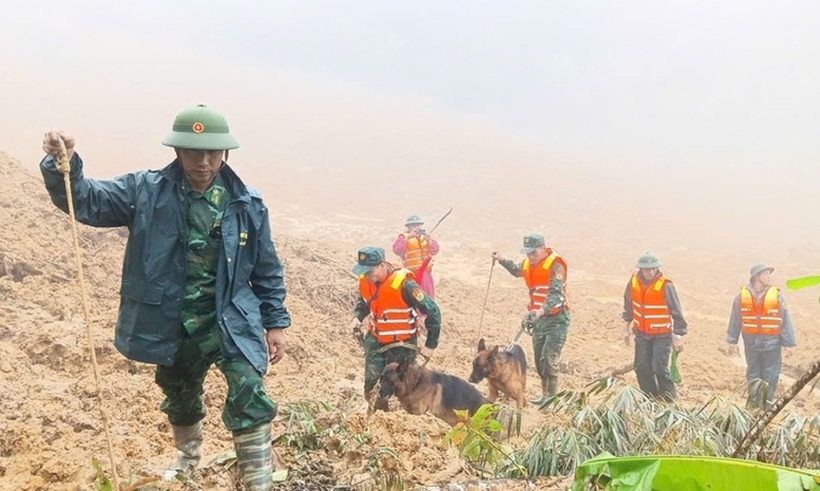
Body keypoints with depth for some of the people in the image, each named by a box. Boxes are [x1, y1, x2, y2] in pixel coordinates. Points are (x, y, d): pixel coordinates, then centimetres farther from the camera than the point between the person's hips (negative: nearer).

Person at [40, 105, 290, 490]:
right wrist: (63, 165, -33)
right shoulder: (145, 191, -8)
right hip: (172, 324, 2)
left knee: (249, 397, -18)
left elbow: (267, 271, 2)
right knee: (179, 398, 23)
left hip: (231, 322, -2)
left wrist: (276, 323, 3)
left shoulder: (247, 205, -7)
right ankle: (188, 458, 53)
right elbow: (85, 201, -13)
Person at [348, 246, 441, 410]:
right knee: (372, 387, 3)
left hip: (402, 343, -5)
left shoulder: (403, 284, -31)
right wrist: (357, 316, -6)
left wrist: (430, 345, -19)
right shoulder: (365, 281, -11)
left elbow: (432, 311, -24)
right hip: (375, 339, 5)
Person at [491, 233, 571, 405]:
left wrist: (541, 311, -45)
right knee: (539, 359, 10)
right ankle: (545, 394, 22)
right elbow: (517, 271, 33)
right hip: (539, 319, 8)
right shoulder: (528, 263, 6)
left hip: (557, 319, -8)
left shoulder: (555, 265, -18)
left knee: (549, 358, -15)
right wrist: (502, 260, 23)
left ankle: (551, 396, -7)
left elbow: (555, 294, -30)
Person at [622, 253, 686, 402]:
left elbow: (676, 312, -14)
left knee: (659, 368, -11)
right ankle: (650, 398, 22)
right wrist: (628, 328, 17)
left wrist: (678, 336, -13)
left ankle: (669, 400, 7)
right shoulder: (634, 281, -5)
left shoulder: (666, 286, -19)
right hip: (642, 333, 5)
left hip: (662, 335, -5)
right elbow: (629, 305, 11)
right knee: (641, 367, 6)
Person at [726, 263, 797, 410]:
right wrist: (732, 340, 5)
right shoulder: (742, 296, -3)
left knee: (770, 376, 5)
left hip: (772, 344, -1)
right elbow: (735, 321, 4)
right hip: (751, 343, 1)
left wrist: (788, 344, -4)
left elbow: (786, 321, -3)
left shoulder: (776, 296, -6)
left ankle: (767, 405, 12)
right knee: (752, 375, 11)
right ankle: (753, 403, 19)